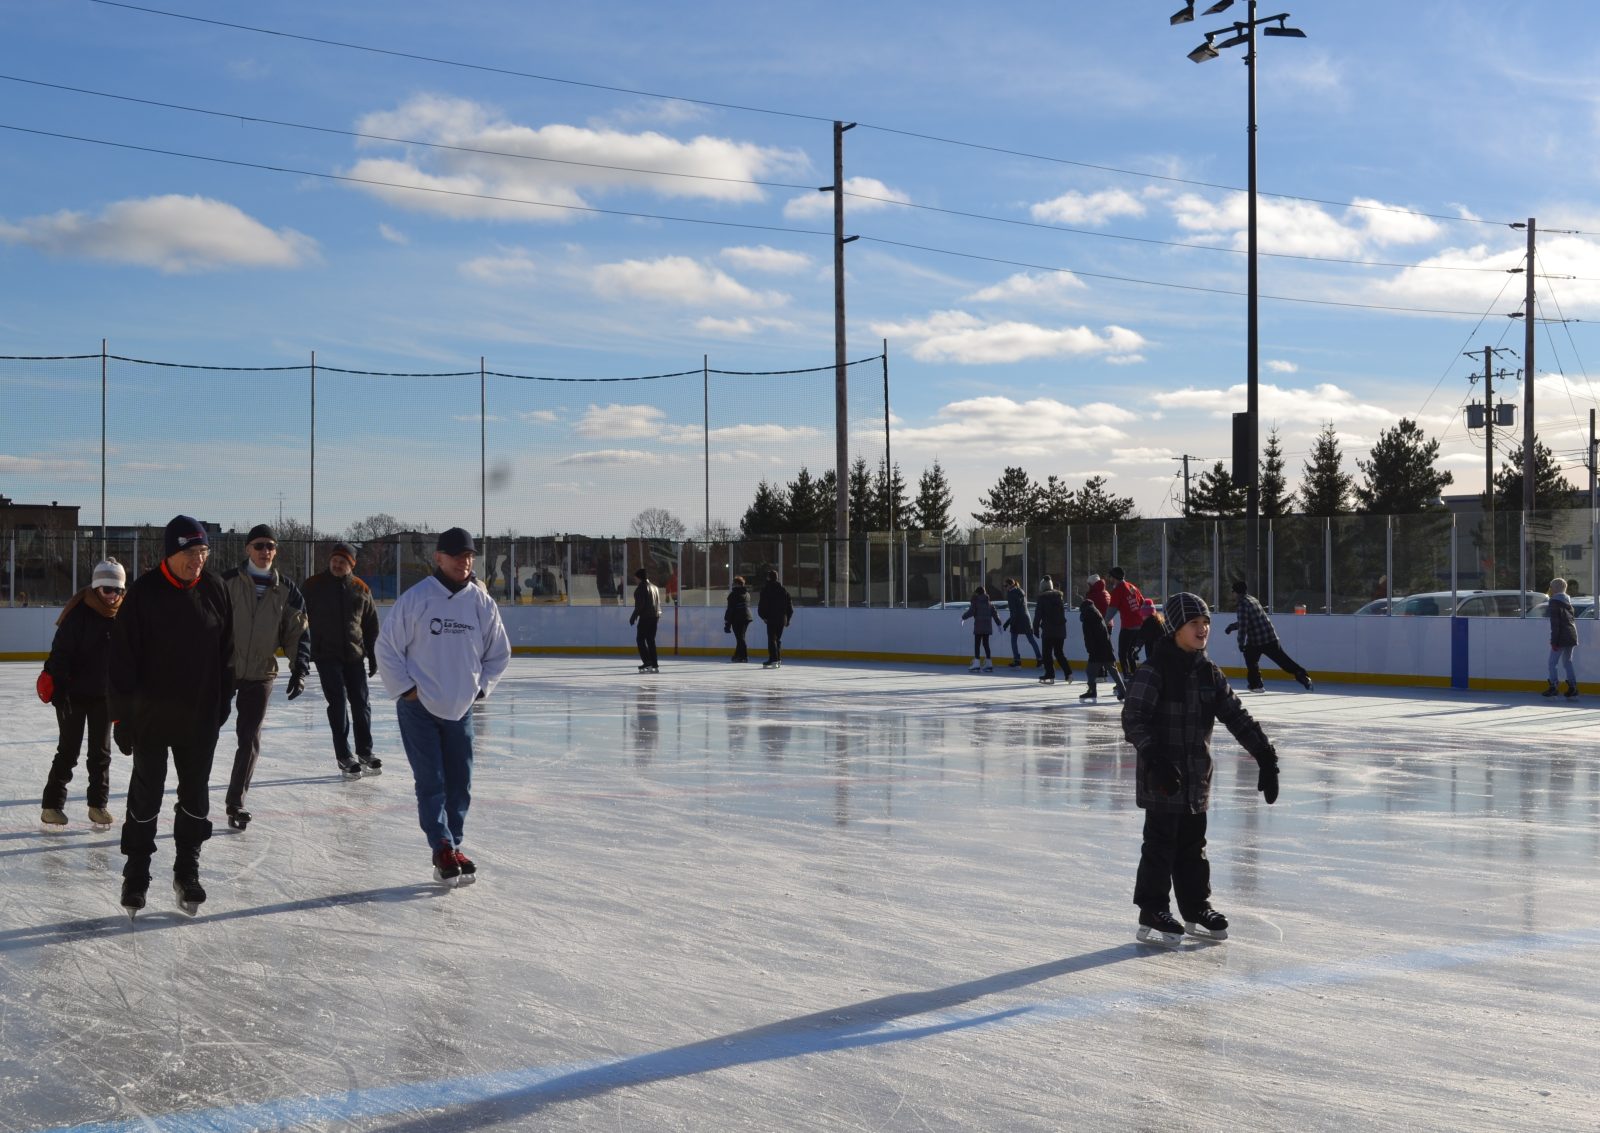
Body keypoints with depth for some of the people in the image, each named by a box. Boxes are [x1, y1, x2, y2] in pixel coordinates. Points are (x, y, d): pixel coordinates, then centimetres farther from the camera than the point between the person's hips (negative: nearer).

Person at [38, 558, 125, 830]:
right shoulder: (78, 614, -15)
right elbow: (60, 653, -17)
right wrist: (57, 689, -23)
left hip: (104, 695, 5)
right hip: (74, 693, -5)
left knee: (101, 753, 10)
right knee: (68, 751, 1)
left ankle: (98, 805, 19)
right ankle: (52, 805, 10)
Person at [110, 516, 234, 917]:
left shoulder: (214, 589, -2)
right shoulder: (143, 592, -13)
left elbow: (226, 651, 7)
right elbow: (122, 658, -11)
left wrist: (223, 700, 8)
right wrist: (121, 715, -11)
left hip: (200, 716, 3)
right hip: (150, 715, -3)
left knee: (195, 794, 11)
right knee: (146, 794, 7)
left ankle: (187, 870, 24)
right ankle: (136, 873, 19)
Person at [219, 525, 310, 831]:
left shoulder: (286, 591, 1)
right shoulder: (227, 582, -7)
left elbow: (298, 632, 4)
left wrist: (299, 669, -7)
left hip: (261, 676, 2)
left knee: (250, 740, 6)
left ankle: (235, 802, 17)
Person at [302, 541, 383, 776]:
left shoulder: (360, 589, 3)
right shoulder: (314, 585, -3)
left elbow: (371, 625, 10)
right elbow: (301, 619, 1)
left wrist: (373, 656, 9)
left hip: (354, 656, 3)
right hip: (326, 655, -3)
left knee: (361, 703, 7)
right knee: (338, 704, -5)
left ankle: (365, 752, 20)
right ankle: (344, 756, 1)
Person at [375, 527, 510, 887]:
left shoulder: (482, 603, 0)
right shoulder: (415, 599, -10)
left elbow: (499, 653, 13)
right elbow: (386, 647, -4)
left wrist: (480, 688, 5)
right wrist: (405, 689, -7)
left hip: (459, 709, 4)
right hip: (418, 708, -3)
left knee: (460, 784, 7)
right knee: (431, 782, -6)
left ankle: (454, 847, 19)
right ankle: (443, 850, -1)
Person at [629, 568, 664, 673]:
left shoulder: (641, 587, -10)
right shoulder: (655, 587, 15)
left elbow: (640, 604, -15)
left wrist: (634, 616, -10)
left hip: (645, 617, -8)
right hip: (655, 616, 8)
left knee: (641, 639, -3)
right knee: (651, 640, 11)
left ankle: (647, 662, -14)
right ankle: (654, 665, 7)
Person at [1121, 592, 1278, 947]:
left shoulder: (1209, 673, 8)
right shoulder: (1154, 671, -13)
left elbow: (1236, 716, 10)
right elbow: (1133, 719, -18)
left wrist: (1265, 754, 4)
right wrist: (1155, 758, -28)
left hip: (1197, 777, 7)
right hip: (1163, 779, -6)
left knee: (1193, 845, 15)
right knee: (1161, 845, 0)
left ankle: (1196, 908, 26)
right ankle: (1152, 915, 8)